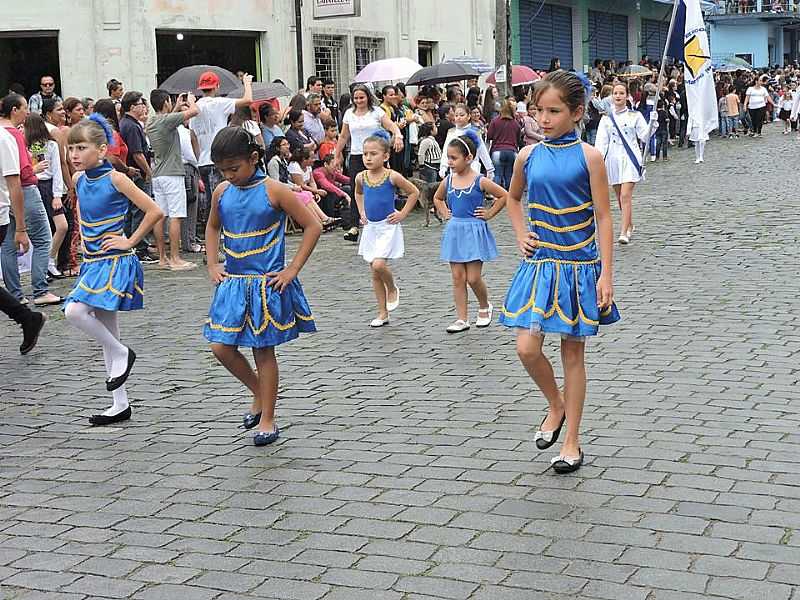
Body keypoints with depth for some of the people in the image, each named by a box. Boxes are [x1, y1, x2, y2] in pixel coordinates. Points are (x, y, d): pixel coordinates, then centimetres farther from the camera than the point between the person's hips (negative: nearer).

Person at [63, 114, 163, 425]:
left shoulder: (115, 179, -14)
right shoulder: (79, 179, 6)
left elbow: (154, 211, -16)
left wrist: (130, 241, -12)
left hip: (114, 262, -8)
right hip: (92, 262, 8)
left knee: (74, 311, -25)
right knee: (105, 332, 10)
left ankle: (122, 353, -1)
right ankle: (120, 404, 17)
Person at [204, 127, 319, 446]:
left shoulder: (273, 191, -11)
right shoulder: (222, 192, 4)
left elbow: (312, 226, -8)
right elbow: (212, 227, 23)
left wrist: (292, 270, -11)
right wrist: (213, 265, 10)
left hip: (267, 284, -5)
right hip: (232, 284, 5)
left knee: (263, 351, 3)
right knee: (221, 348, 0)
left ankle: (267, 420, 16)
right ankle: (260, 394, 26)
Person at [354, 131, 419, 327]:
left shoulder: (392, 177, -14)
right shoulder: (361, 178, 0)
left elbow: (414, 192, -4)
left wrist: (402, 214, -7)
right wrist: (362, 212, 11)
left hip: (388, 226, -5)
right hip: (370, 228, 5)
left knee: (378, 264, -22)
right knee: (374, 273, 8)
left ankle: (392, 289, 10)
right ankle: (383, 313, 17)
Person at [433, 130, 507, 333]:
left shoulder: (480, 181, -9)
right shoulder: (448, 181, 4)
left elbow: (504, 195, -5)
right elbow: (437, 198, 25)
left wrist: (489, 214, -6)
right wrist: (444, 213, 10)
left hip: (474, 232, -5)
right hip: (454, 231, 5)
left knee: (473, 278, -4)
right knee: (458, 278, 4)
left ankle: (485, 306, 24)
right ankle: (462, 319, 9)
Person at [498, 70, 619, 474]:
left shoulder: (588, 157, -8)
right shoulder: (528, 156, 2)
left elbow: (603, 218, -7)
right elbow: (513, 198, 22)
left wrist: (606, 274, -11)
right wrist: (522, 235, 6)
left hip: (578, 265, -3)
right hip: (539, 263, 3)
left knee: (573, 351, 6)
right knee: (527, 348, -8)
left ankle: (571, 441, 17)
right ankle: (556, 405, 22)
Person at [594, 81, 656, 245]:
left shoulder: (635, 115, 4)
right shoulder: (606, 118, 8)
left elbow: (644, 136, -1)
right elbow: (601, 141, 3)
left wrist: (652, 123, -16)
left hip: (630, 159, -3)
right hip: (613, 159, 3)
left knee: (626, 196, -15)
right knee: (620, 197, 11)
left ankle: (624, 233, -17)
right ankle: (630, 225, 30)